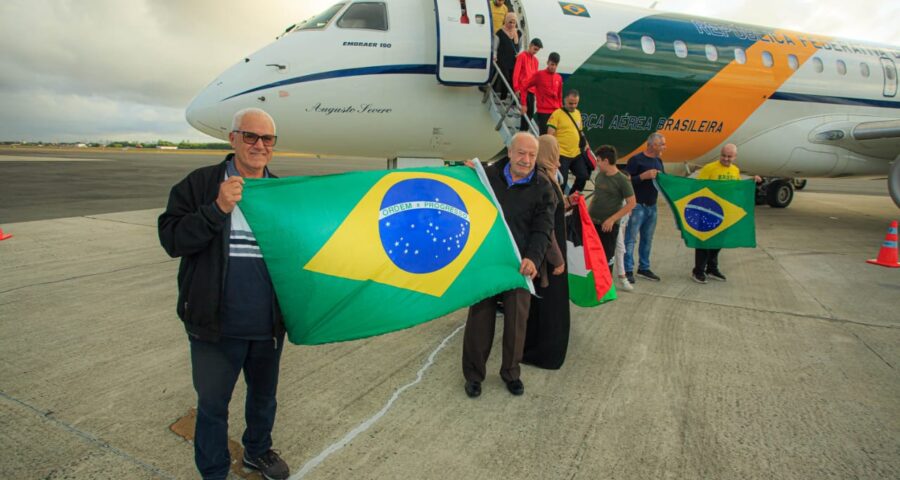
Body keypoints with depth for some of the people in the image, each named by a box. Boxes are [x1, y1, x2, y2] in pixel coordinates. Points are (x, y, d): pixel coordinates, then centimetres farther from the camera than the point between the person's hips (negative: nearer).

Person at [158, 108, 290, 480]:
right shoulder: (200, 184, -6)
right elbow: (171, 239, -14)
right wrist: (217, 209, -26)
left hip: (268, 324, 4)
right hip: (216, 324, -3)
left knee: (264, 394, 23)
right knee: (212, 403, 12)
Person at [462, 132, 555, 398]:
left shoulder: (542, 188, -2)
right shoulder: (488, 175, 1)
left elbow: (542, 230, -7)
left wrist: (532, 258, -25)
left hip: (519, 265, 0)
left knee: (516, 320, 9)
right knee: (480, 319, 7)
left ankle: (511, 372, 30)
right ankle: (473, 374, 24)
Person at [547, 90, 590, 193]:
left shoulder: (578, 113, 13)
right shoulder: (557, 114, -9)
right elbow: (550, 135, -13)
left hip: (576, 154, 7)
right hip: (561, 155, -7)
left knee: (583, 176, 12)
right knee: (561, 181, -5)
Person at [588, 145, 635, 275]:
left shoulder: (622, 180, -12)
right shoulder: (599, 175, 6)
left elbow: (631, 203, -13)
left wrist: (612, 219, -18)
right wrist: (587, 213, 11)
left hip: (609, 225, -6)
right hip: (592, 222, 6)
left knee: (607, 256, 3)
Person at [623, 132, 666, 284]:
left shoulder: (658, 161, 13)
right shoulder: (636, 160, -10)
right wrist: (644, 176, -23)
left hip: (652, 206, 7)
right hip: (637, 205, -7)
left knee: (647, 239, 12)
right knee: (631, 239, -4)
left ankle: (644, 268, 22)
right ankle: (628, 270, 0)